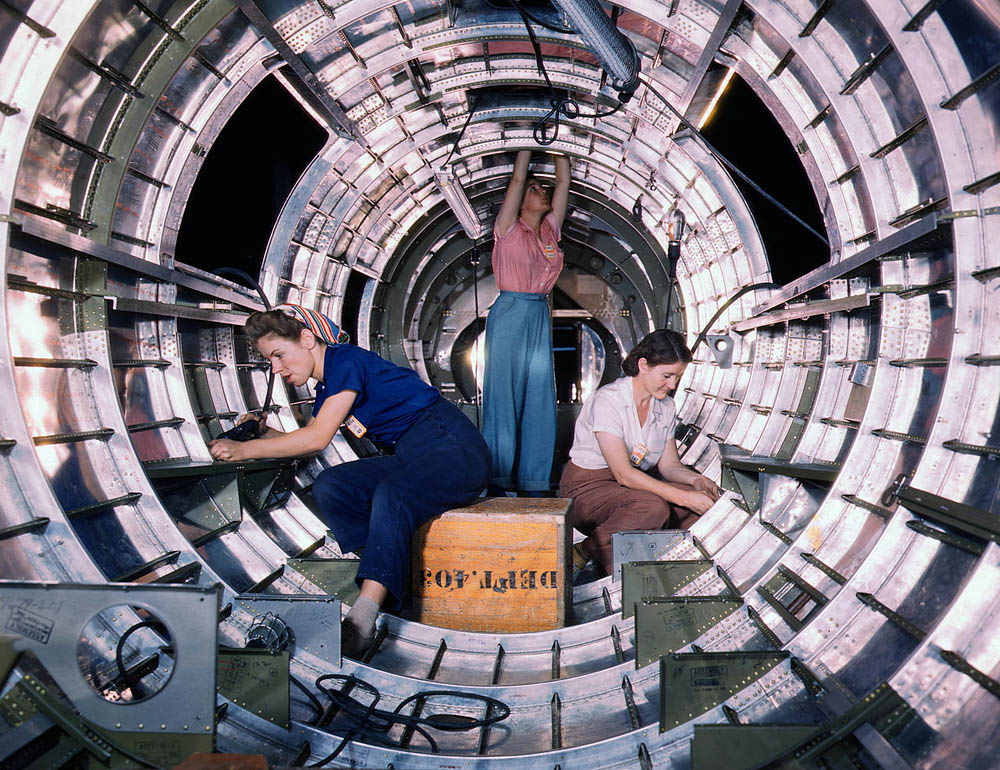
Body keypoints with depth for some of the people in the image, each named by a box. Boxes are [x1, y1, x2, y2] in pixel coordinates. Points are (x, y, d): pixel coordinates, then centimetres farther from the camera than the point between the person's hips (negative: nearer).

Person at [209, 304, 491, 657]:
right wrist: (261, 433, 5)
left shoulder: (346, 360, -12)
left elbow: (317, 438, -17)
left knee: (390, 495, -36)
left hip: (453, 448, -9)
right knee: (329, 486, -9)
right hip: (411, 457, 9)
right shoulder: (327, 385, 15)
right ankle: (391, 584, -15)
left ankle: (362, 619, -42)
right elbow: (307, 438, 22)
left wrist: (244, 450, -11)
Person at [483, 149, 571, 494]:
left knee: (539, 399, 4)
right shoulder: (509, 229, -1)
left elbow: (564, 181, 13)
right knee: (503, 396, -4)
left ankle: (532, 482, 11)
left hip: (541, 317, 6)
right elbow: (517, 177, -3)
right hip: (509, 313, -6)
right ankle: (497, 483, 3)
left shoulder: (550, 229, 13)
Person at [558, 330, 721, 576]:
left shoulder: (665, 405, 3)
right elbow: (623, 473, -26)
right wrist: (683, 497, -29)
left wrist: (696, 480, -15)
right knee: (654, 507, -35)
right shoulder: (608, 401, -21)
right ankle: (585, 551, -17)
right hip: (587, 488, -7)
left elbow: (669, 464, 8)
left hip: (635, 483, 7)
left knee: (706, 500, -15)